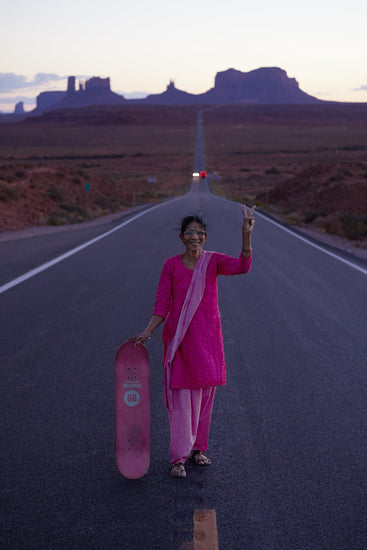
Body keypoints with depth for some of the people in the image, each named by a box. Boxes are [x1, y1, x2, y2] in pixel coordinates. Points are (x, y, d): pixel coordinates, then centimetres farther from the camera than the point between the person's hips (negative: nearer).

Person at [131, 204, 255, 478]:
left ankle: (197, 447, 27)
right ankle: (179, 458, 4)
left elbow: (242, 266, -21)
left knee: (204, 394, 11)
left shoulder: (213, 261, -1)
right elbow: (162, 305, 0)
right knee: (181, 396, -2)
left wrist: (246, 235, -34)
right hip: (179, 337, -1)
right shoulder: (171, 265, -1)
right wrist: (148, 331, -13)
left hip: (208, 336, 2)